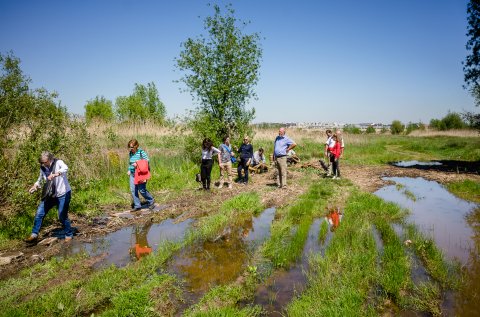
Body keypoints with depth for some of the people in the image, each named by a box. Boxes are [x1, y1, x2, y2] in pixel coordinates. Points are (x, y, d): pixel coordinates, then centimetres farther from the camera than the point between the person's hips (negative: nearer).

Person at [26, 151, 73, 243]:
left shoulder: (58, 163, -14)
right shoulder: (43, 168, 4)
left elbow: (65, 168, -37)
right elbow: (40, 180, 20)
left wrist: (54, 174, -52)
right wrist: (35, 186, 1)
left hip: (63, 194, -6)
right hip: (51, 194, 6)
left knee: (62, 216, -5)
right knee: (39, 213, 0)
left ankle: (69, 235, 16)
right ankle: (34, 235, 13)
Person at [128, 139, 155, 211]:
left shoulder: (141, 152, -9)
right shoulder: (130, 153, 10)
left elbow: (147, 160, -14)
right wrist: (129, 170, 10)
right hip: (132, 174, 6)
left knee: (142, 190, -6)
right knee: (133, 190, 1)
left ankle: (151, 201, 17)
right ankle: (137, 206, 11)